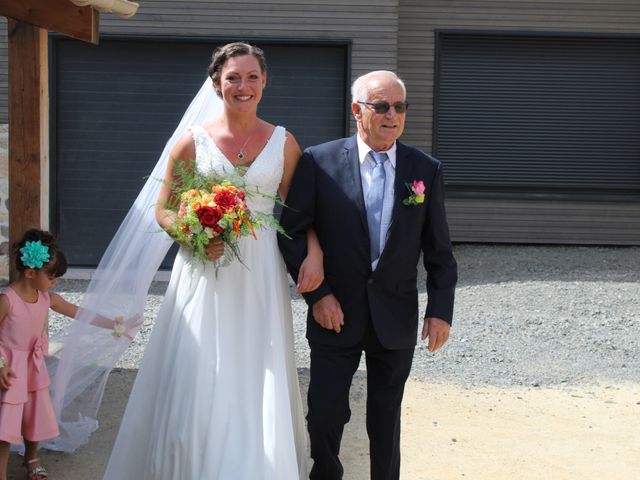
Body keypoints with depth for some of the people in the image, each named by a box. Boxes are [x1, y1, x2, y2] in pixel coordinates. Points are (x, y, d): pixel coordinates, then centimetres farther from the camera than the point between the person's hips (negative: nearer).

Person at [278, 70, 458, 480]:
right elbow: (292, 231, -3)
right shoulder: (319, 162, -6)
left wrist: (441, 310, -2)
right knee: (325, 418, 4)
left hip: (396, 320, 1)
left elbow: (439, 249, 3)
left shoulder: (426, 170, 0)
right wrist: (317, 294, -10)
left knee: (386, 422, 13)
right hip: (336, 314, -1)